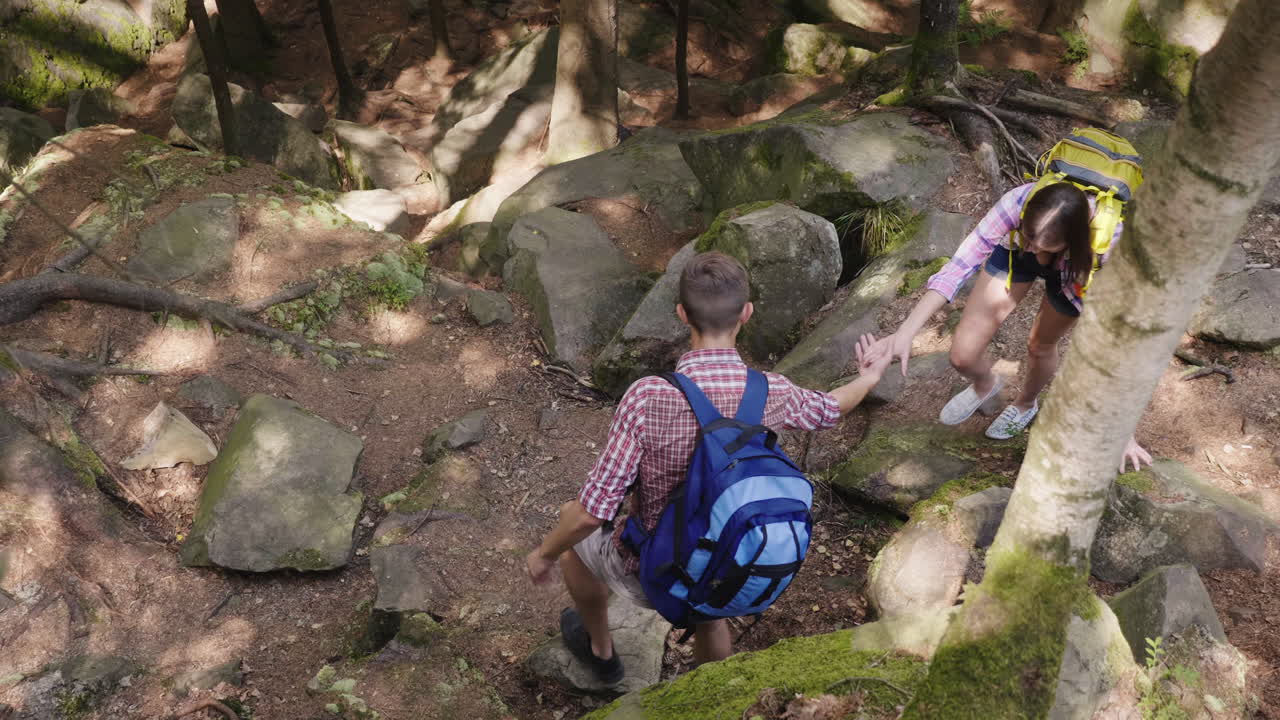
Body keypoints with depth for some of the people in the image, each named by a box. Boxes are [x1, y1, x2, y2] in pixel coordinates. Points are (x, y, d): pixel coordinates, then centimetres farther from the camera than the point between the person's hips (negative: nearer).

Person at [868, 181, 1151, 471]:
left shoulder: (1108, 242, -40)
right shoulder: (1018, 201, -42)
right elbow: (958, 267, -39)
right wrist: (905, 332, -48)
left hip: (1074, 270, 0)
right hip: (1014, 252, 1)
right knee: (963, 356, -6)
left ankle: (1026, 403, 49)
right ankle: (985, 385, 32)